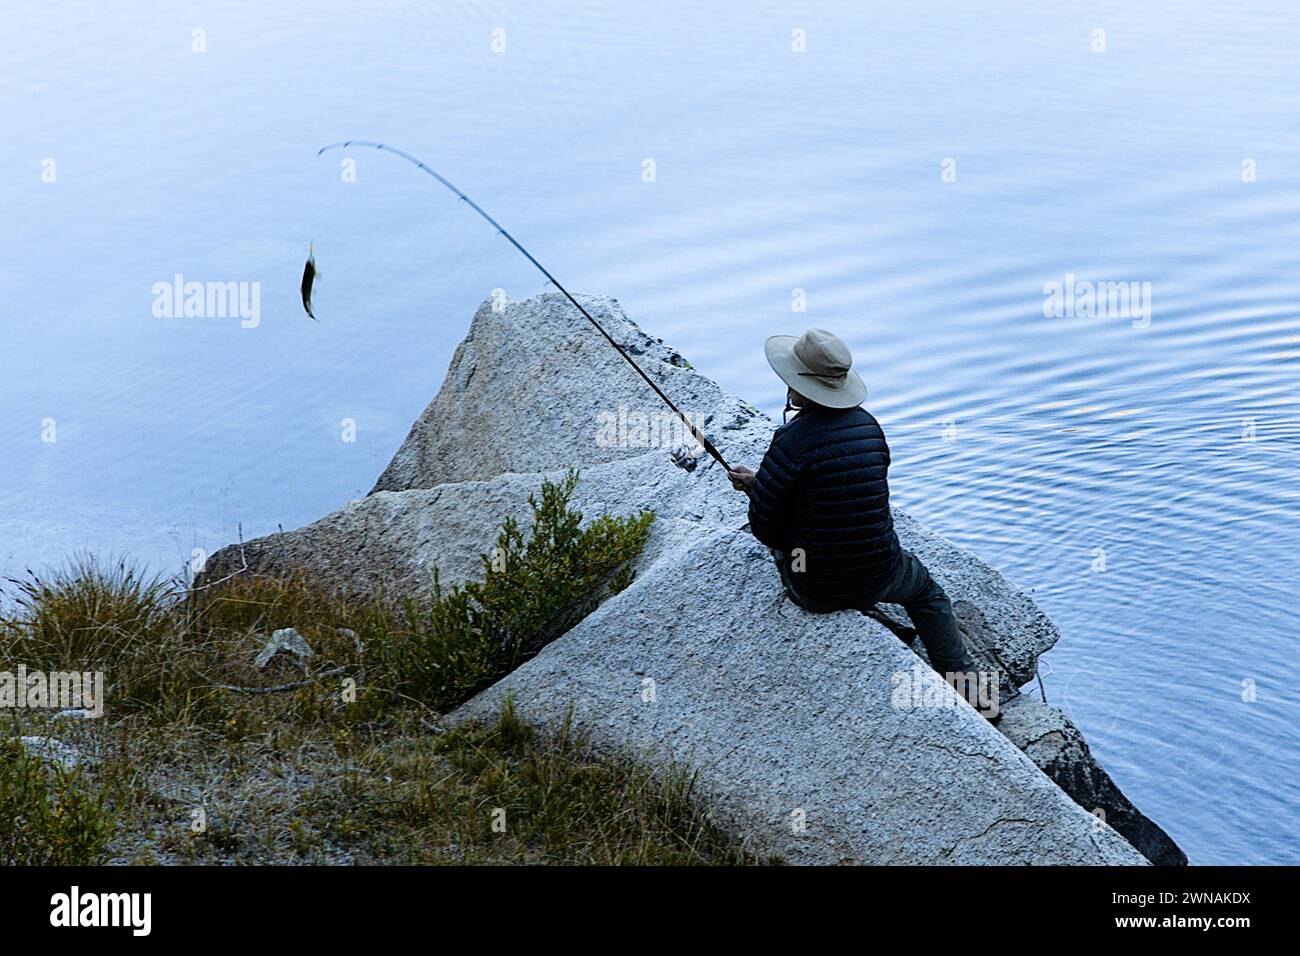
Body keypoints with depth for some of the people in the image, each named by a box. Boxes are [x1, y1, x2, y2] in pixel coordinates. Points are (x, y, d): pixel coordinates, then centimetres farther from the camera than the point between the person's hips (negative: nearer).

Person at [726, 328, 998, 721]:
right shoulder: (867, 425, -1)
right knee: (926, 590, 35)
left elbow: (765, 528, -16)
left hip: (813, 588, -3)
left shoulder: (793, 439, -21)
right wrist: (760, 482, 14)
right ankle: (968, 687, 26)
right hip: (878, 578, 3)